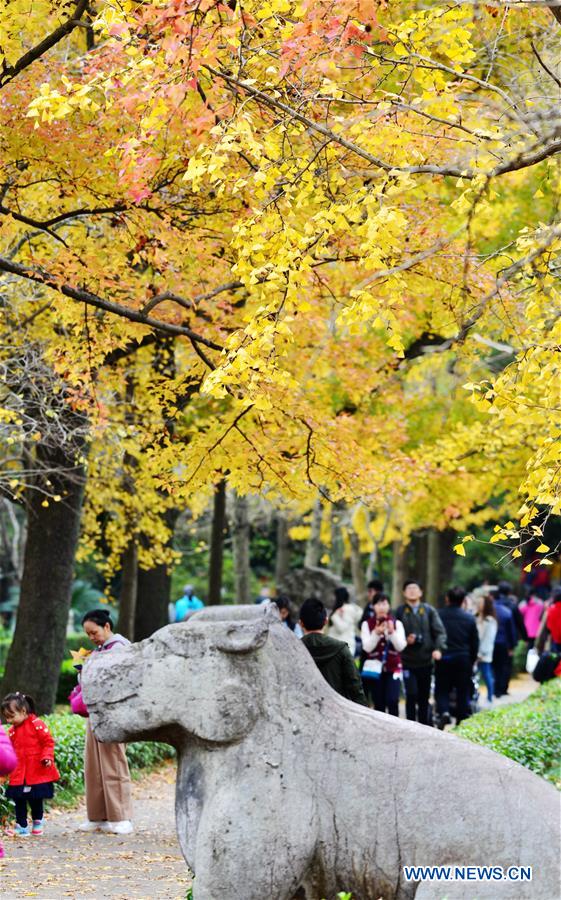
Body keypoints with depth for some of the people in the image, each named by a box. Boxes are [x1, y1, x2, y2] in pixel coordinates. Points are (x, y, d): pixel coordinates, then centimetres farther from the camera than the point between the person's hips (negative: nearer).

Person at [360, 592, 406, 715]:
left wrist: (392, 632, -20)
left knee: (392, 701, -15)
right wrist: (376, 633, -21)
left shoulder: (396, 624, 4)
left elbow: (401, 646, -5)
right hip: (376, 668, 0)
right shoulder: (367, 624, 2)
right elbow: (367, 647, -6)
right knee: (379, 704, 2)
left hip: (393, 668, 0)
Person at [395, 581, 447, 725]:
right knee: (411, 695, -9)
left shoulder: (429, 611, 6)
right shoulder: (400, 612, 3)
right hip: (408, 661, -2)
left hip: (426, 660, 2)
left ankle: (424, 727, 19)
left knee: (424, 697, 9)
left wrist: (438, 648, -16)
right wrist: (405, 640, -16)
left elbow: (439, 631, 0)